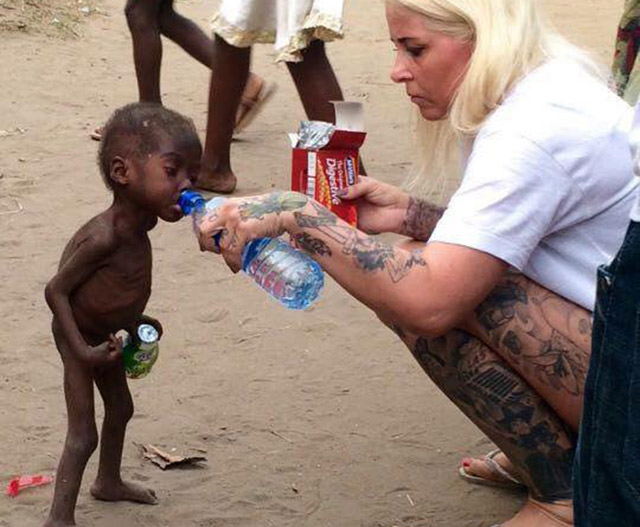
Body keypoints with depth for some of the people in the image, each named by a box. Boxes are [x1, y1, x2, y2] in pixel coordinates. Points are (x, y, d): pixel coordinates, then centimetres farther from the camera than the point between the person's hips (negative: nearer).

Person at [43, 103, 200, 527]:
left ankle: (109, 482, 48)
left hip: (107, 334, 10)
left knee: (120, 409, 26)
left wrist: (133, 319, 13)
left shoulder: (136, 224, -7)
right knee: (83, 435, -5)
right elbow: (56, 290, -30)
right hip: (81, 337, -10)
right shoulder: (105, 237, -36)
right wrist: (83, 350, -31)